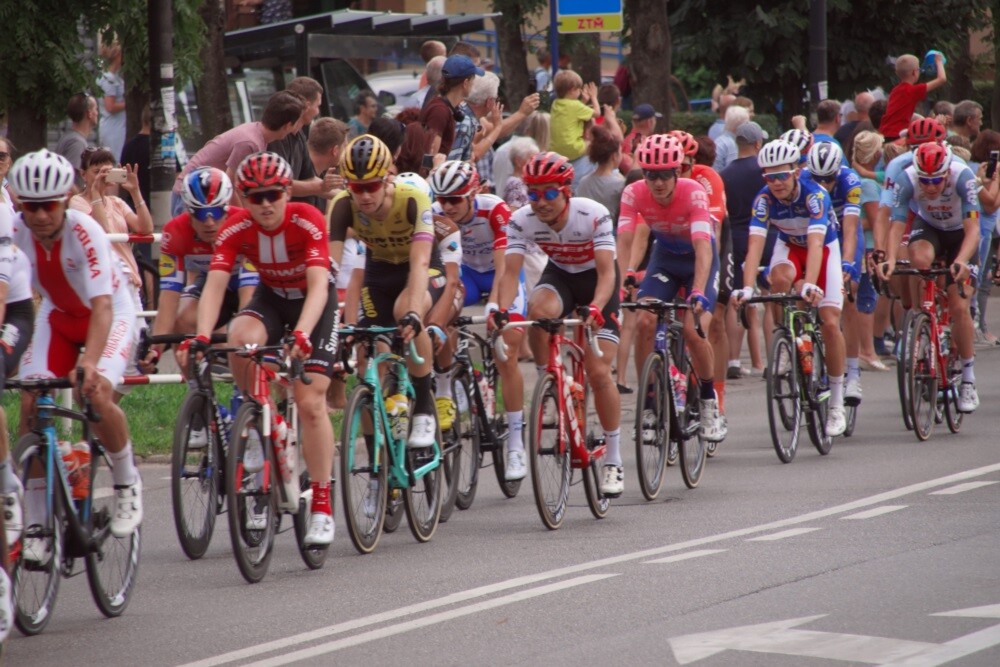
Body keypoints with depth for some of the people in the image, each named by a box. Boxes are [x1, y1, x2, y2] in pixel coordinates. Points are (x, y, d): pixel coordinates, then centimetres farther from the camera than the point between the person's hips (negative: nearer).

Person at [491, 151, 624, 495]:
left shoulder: (593, 215, -31)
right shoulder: (522, 220, -22)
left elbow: (607, 271, -37)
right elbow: (511, 272, -28)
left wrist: (595, 308, -56)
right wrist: (502, 309, -48)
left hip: (596, 279, -2)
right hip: (559, 276, 2)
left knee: (598, 371, -13)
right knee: (537, 309, -36)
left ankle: (613, 461, 2)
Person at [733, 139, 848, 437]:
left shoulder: (814, 195, -34)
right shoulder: (764, 199, -26)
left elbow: (815, 244, -44)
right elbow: (755, 244, -34)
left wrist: (810, 284, -59)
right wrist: (747, 288, -49)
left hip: (824, 248, -2)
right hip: (789, 246, 2)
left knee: (830, 323, -11)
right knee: (781, 278, -36)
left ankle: (836, 404, 1)